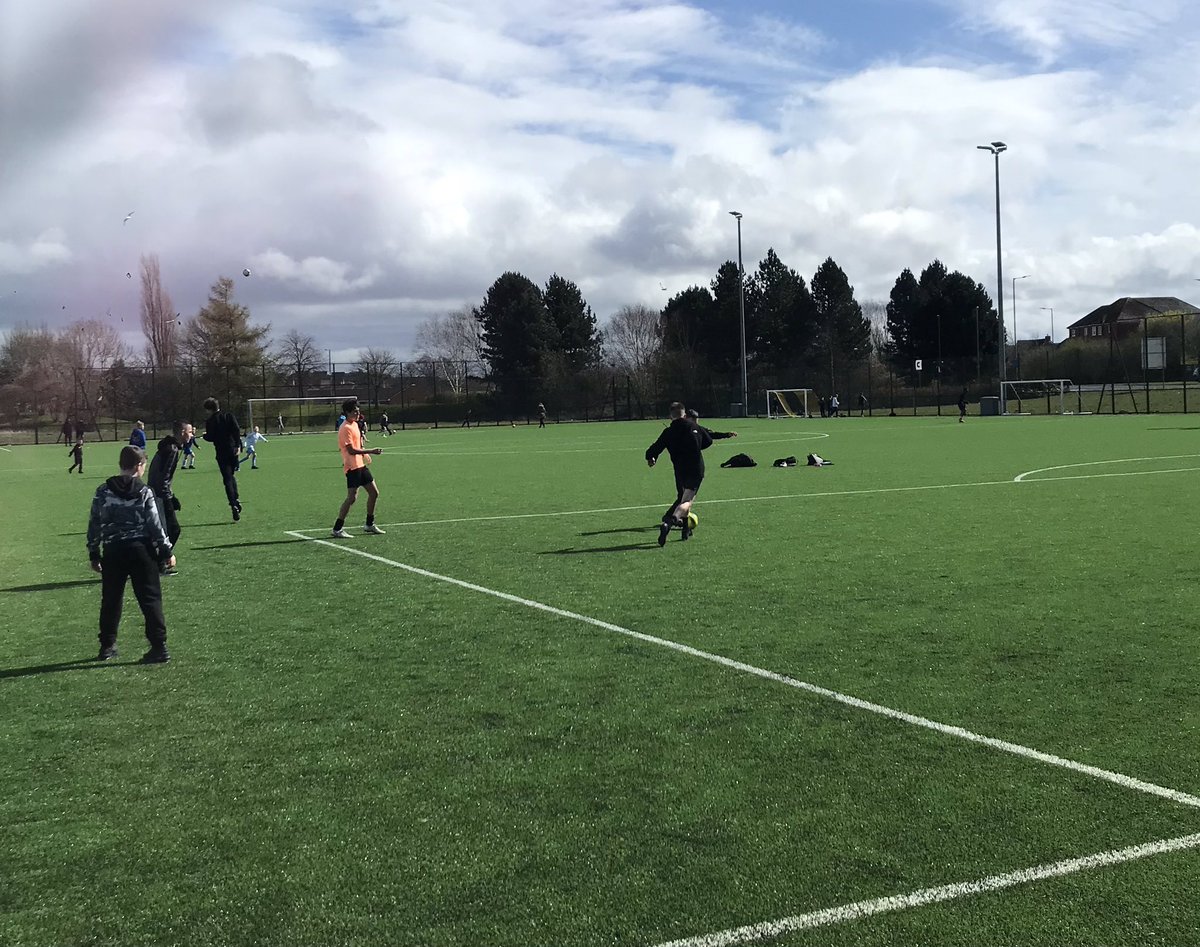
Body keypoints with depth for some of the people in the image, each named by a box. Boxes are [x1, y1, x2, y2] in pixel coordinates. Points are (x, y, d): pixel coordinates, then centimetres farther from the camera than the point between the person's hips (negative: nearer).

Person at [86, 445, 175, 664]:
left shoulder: (103, 491, 3)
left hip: (112, 551, 2)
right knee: (150, 599, 0)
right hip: (141, 550, -2)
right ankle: (159, 646, -6)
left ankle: (107, 646, 24)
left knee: (110, 600, 16)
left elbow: (94, 524, 6)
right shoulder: (144, 492, -4)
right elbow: (154, 524, -4)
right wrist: (166, 551, 4)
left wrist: (94, 553, 15)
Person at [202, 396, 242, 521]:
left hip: (222, 453, -4)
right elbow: (237, 430, -6)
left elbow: (210, 437, -9)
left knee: (228, 480, -1)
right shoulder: (229, 416, 6)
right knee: (232, 476, 21)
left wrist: (205, 435, 13)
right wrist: (238, 445, -6)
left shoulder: (211, 421, -4)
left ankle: (234, 505, -10)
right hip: (233, 451, 4)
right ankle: (236, 499, 6)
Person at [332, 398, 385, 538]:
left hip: (361, 465, 10)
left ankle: (369, 525, 23)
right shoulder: (346, 428, -15)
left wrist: (365, 454, 14)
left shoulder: (355, 425, 15)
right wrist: (370, 451, -22)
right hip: (352, 467, -10)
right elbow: (351, 450, -21)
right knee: (352, 497, -12)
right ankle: (337, 529, -7)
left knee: (374, 493, 12)